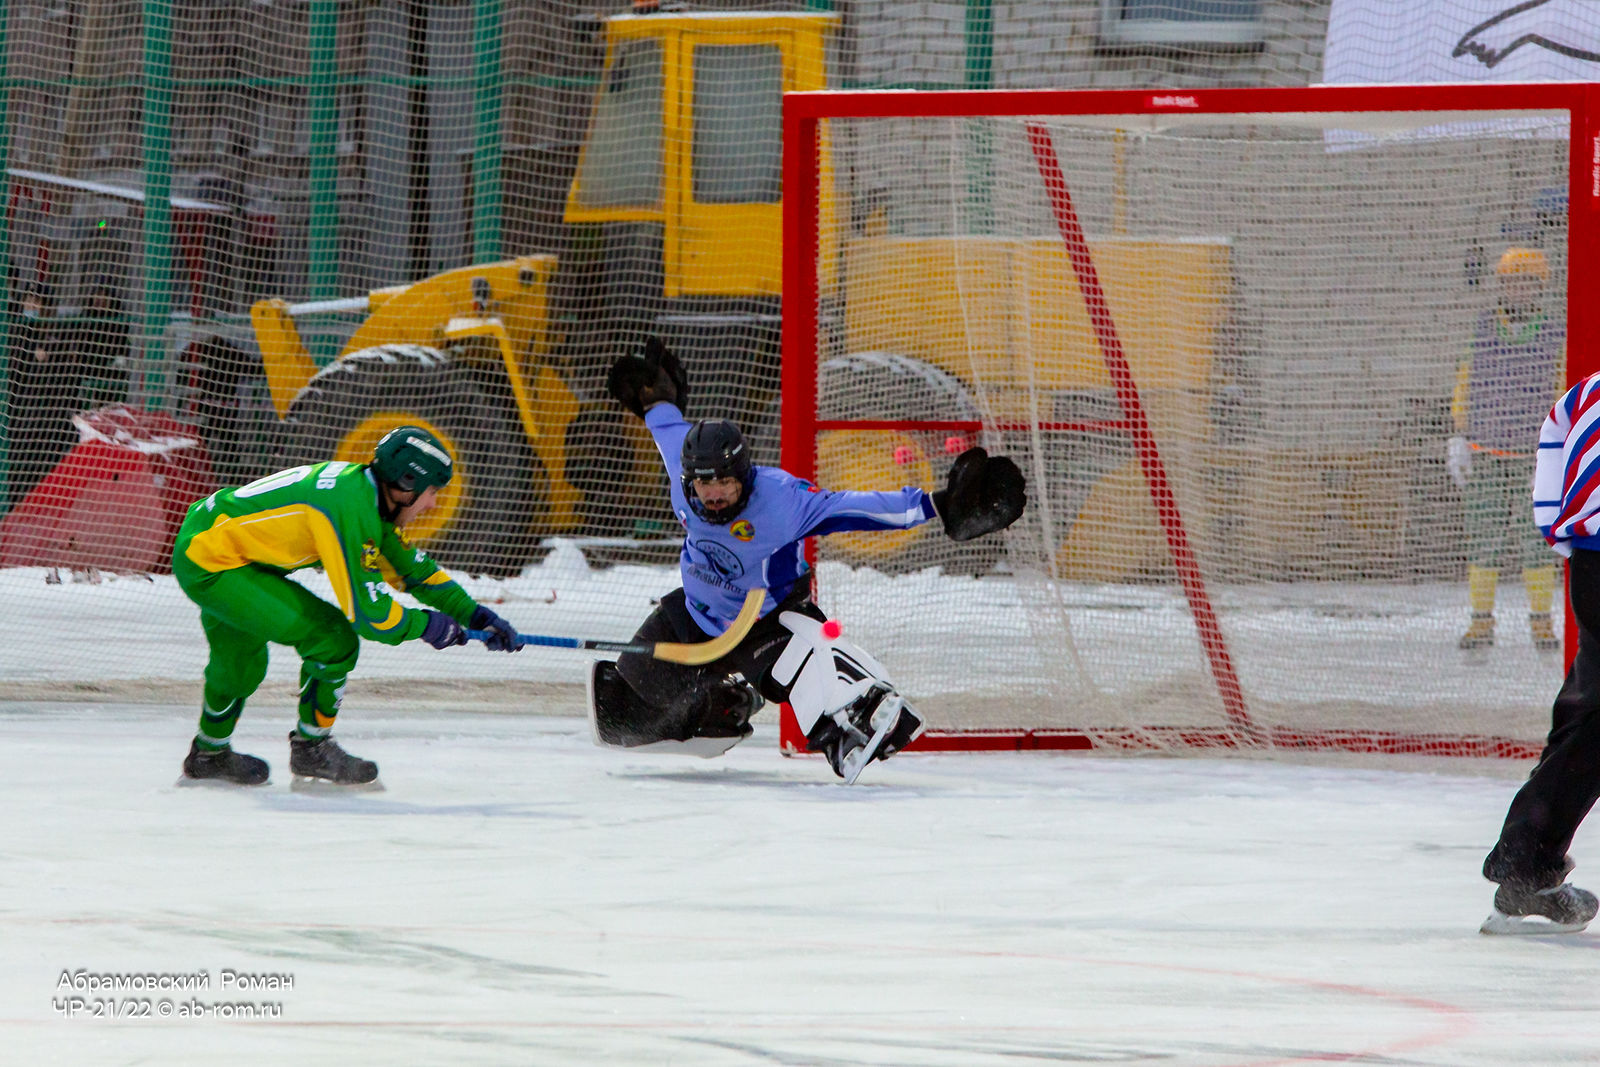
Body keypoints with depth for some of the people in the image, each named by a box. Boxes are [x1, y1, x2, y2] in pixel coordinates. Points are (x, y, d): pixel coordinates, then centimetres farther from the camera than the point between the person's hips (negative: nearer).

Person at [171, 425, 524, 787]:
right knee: (334, 639, -12)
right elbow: (366, 611, -23)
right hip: (210, 566, -10)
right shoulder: (349, 509, -25)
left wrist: (474, 614, 15)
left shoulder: (365, 492, 5)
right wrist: (425, 625, -7)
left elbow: (410, 566, 18)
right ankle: (311, 747, 6)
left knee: (240, 661, 30)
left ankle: (210, 753, 53)